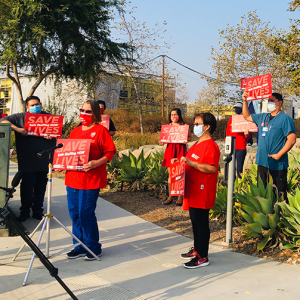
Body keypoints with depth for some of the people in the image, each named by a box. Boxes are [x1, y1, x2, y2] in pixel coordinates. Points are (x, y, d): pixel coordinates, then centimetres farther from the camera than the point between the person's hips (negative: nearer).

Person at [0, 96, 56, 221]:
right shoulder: (20, 117, 5)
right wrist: (17, 129, -17)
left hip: (44, 160, 2)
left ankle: (37, 211, 18)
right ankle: (25, 211, 14)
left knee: (41, 187, 6)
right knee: (27, 186, 0)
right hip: (28, 161, -2)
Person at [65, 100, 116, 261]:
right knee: (74, 213, 9)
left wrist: (97, 163, -22)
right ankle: (79, 247, 22)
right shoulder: (74, 131, 17)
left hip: (90, 179, -6)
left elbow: (110, 152, -7)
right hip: (73, 178, 7)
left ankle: (93, 248, 11)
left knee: (86, 214, -6)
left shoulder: (100, 130, -2)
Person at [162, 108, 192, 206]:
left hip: (180, 150, -3)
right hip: (170, 149, 3)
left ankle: (180, 197, 8)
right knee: (170, 174, 4)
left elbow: (190, 137, 6)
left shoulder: (184, 125, 2)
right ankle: (170, 197, 12)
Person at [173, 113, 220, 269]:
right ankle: (197, 249, 33)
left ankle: (203, 257, 6)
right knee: (195, 222, 19)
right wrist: (180, 162, 13)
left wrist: (190, 162, -29)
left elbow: (212, 168, -28)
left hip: (202, 193, -10)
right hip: (193, 192, 10)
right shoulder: (197, 145, 17)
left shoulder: (210, 146, -16)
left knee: (201, 223, -3)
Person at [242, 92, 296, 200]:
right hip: (262, 161, 7)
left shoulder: (285, 119, -9)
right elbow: (247, 117, 28)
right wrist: (245, 101, 15)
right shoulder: (262, 117, 13)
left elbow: (292, 139, -15)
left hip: (277, 163, -7)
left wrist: (278, 155, -18)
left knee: (280, 193, -2)